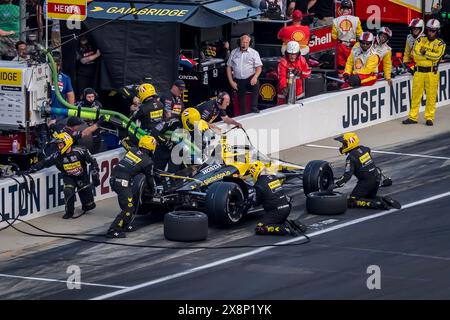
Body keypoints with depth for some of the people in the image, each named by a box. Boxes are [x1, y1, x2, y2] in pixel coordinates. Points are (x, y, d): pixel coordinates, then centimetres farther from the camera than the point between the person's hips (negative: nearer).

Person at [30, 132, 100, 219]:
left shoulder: (80, 151, -21)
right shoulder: (58, 156, -14)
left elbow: (93, 162, -13)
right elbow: (44, 163, -10)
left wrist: (95, 176, -14)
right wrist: (32, 169, -18)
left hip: (82, 176, -2)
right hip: (69, 177, 2)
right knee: (68, 191, -25)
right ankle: (69, 211, -5)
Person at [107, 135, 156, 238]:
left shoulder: (132, 150, 15)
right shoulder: (148, 162, 0)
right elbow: (149, 179, 12)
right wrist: (152, 188, 33)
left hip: (113, 179, 7)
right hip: (123, 182, -7)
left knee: (133, 201, 22)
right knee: (128, 208, -4)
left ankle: (125, 225, 30)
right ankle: (113, 231, -11)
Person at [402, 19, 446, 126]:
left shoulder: (440, 43, 4)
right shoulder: (420, 40, 8)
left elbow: (437, 55, -14)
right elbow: (415, 55, -7)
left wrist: (425, 53, -12)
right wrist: (431, 56, -10)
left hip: (432, 73, -2)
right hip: (419, 72, 2)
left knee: (431, 96, 0)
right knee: (416, 95, 5)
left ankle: (429, 117, 9)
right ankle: (413, 117, 12)